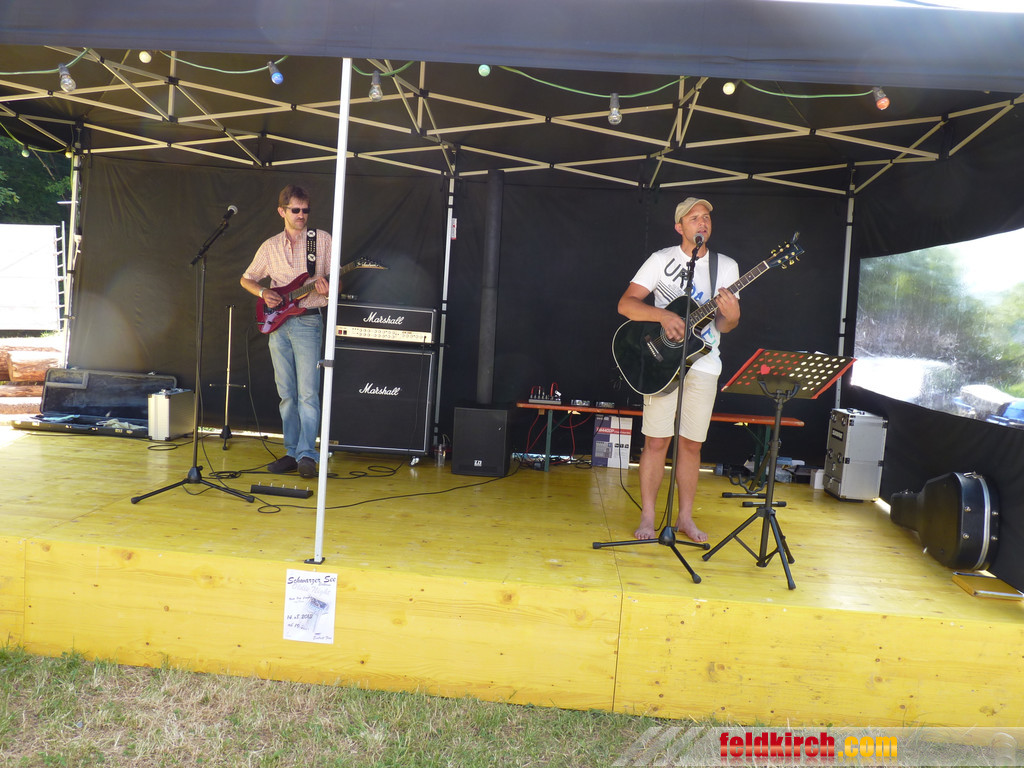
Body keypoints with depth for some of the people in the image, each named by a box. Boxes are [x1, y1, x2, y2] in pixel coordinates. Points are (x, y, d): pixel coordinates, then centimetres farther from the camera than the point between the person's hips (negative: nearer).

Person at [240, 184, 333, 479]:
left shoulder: (323, 239, 3)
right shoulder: (270, 246, 11)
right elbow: (246, 279, 19)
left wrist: (327, 288, -20)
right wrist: (263, 293, -1)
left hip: (308, 322, -4)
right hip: (278, 323, 4)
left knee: (308, 393, -10)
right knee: (286, 394, 8)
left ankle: (307, 455, -7)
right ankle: (292, 452, 15)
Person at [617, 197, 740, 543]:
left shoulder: (726, 265, 8)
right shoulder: (661, 259, 1)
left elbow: (723, 326, 5)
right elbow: (625, 303, -6)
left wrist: (730, 317, -19)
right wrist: (663, 314, -21)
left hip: (703, 365, 3)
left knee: (691, 444, 8)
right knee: (657, 441, -1)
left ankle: (685, 517, 20)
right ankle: (647, 517, 10)